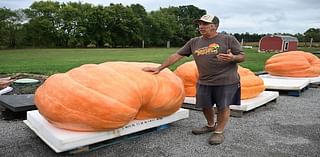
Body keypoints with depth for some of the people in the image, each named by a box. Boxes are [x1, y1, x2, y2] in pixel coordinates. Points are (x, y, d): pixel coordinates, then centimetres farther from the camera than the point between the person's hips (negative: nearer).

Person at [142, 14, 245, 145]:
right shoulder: (194, 42, 7)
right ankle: (210, 126, 37)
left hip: (226, 80, -4)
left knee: (223, 107, 4)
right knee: (205, 105, 12)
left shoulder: (228, 39, -3)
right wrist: (159, 68, 3)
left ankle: (219, 131, 21)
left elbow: (242, 56, -2)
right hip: (204, 81, 4)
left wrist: (232, 58, -26)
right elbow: (176, 55, 6)